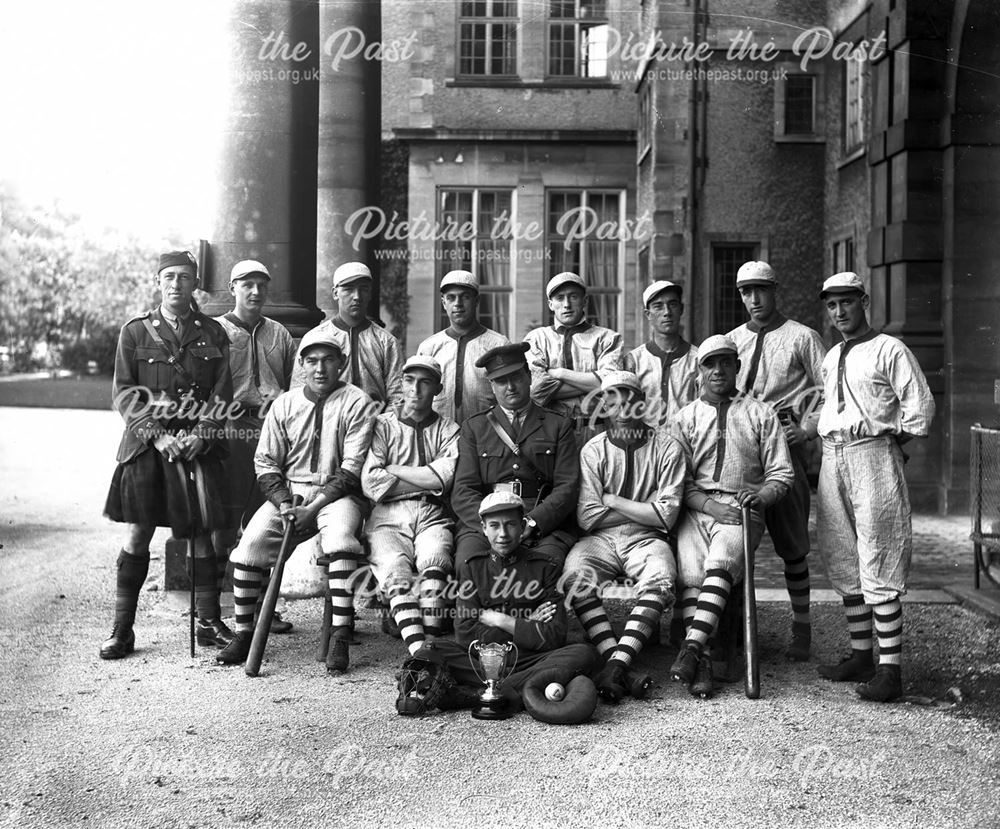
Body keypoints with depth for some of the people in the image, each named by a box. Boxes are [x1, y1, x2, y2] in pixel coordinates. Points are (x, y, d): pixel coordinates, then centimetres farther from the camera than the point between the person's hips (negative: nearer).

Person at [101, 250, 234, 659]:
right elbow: (124, 393, 0)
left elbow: (222, 395, 6)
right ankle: (122, 629, 5)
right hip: (146, 444, -1)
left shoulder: (213, 333, 8)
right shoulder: (135, 331, 5)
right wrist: (157, 436, -11)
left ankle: (209, 623, 14)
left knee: (201, 532, 3)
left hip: (198, 445, 1)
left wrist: (201, 435, -10)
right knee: (138, 532, -2)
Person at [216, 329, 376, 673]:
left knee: (339, 535, -35)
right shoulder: (284, 404, 10)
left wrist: (313, 508, -16)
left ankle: (340, 636, -32)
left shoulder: (357, 403, -2)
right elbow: (265, 463, 8)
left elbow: (352, 469, -8)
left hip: (336, 493, -3)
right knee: (250, 542, -20)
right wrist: (284, 504, -9)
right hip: (287, 492, 4)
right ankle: (244, 632, -5)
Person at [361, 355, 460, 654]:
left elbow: (444, 477, -4)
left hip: (432, 517, 1)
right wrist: (427, 481, 0)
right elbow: (370, 483, -2)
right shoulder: (382, 425, 13)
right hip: (388, 518, -1)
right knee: (394, 570, -30)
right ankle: (418, 650, -40)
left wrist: (392, 470, 1)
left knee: (434, 564, -31)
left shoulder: (448, 430, 16)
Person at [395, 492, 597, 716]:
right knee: (428, 654, -25)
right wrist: (526, 627, -5)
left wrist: (500, 621, -3)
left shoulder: (545, 568, 6)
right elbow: (465, 634, -2)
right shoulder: (471, 567, 10)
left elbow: (554, 637, -3)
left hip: (530, 660, 0)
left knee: (583, 654, -30)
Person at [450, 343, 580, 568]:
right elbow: (463, 491, 7)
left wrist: (533, 522, -12)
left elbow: (567, 488, 5)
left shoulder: (558, 426, 15)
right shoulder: (473, 428, 17)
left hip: (544, 524, -1)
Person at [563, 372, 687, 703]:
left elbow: (666, 515, -8)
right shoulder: (593, 450, 3)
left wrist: (613, 501, -5)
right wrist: (644, 509, -3)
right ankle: (618, 665, -34)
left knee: (660, 579, -33)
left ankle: (616, 666, -38)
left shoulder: (667, 448, 0)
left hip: (647, 539, -1)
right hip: (601, 539, 1)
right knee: (576, 573, -30)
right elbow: (587, 517, -5)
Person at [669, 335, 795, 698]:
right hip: (696, 508, 1)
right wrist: (711, 506, -9)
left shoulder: (761, 415, 16)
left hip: (743, 510, -1)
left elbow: (781, 473, 12)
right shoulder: (685, 417, 18)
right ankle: (702, 662, -33)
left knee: (721, 562, -32)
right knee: (690, 570, -28)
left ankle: (692, 648, -40)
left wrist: (759, 497, -10)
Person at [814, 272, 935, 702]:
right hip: (832, 457, 7)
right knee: (842, 562, 10)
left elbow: (920, 406, -6)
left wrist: (891, 440, -3)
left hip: (873, 454, -7)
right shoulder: (830, 358, 18)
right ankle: (860, 655, 21)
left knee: (877, 566, -10)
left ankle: (891, 669, -8)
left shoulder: (889, 350, -3)